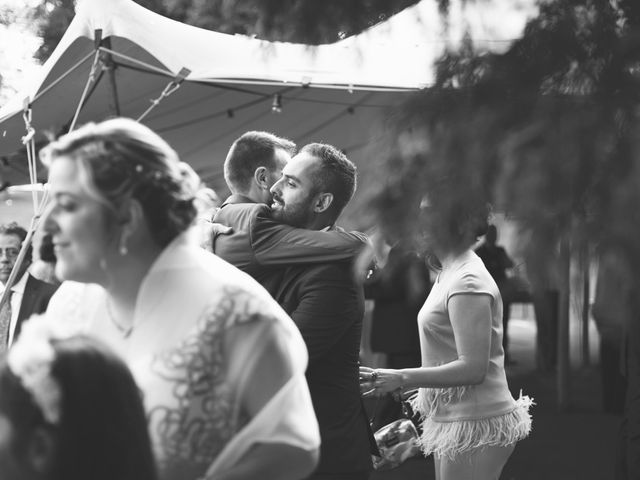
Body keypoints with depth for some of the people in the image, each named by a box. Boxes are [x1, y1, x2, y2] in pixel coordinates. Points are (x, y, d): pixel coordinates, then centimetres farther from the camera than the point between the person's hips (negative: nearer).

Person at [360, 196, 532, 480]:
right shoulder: (449, 275, 14)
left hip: (474, 424, -10)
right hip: (451, 420, 10)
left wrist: (402, 378, -24)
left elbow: (472, 368, -22)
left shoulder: (468, 282, -17)